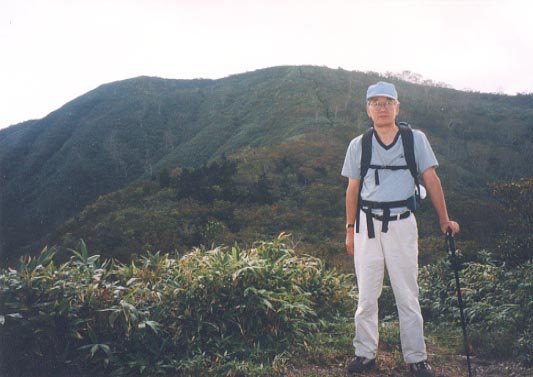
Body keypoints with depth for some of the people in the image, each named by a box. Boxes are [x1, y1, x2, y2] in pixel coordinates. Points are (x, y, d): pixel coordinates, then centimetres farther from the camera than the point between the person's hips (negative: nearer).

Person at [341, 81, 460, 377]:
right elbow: (353, 189, 10)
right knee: (366, 294, 7)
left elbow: (431, 180, 3)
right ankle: (365, 353, 19)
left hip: (401, 222, -1)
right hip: (368, 223, 2)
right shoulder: (358, 145, 6)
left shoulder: (416, 139, 3)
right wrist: (350, 229, 9)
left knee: (407, 295, 3)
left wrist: (444, 220, -1)